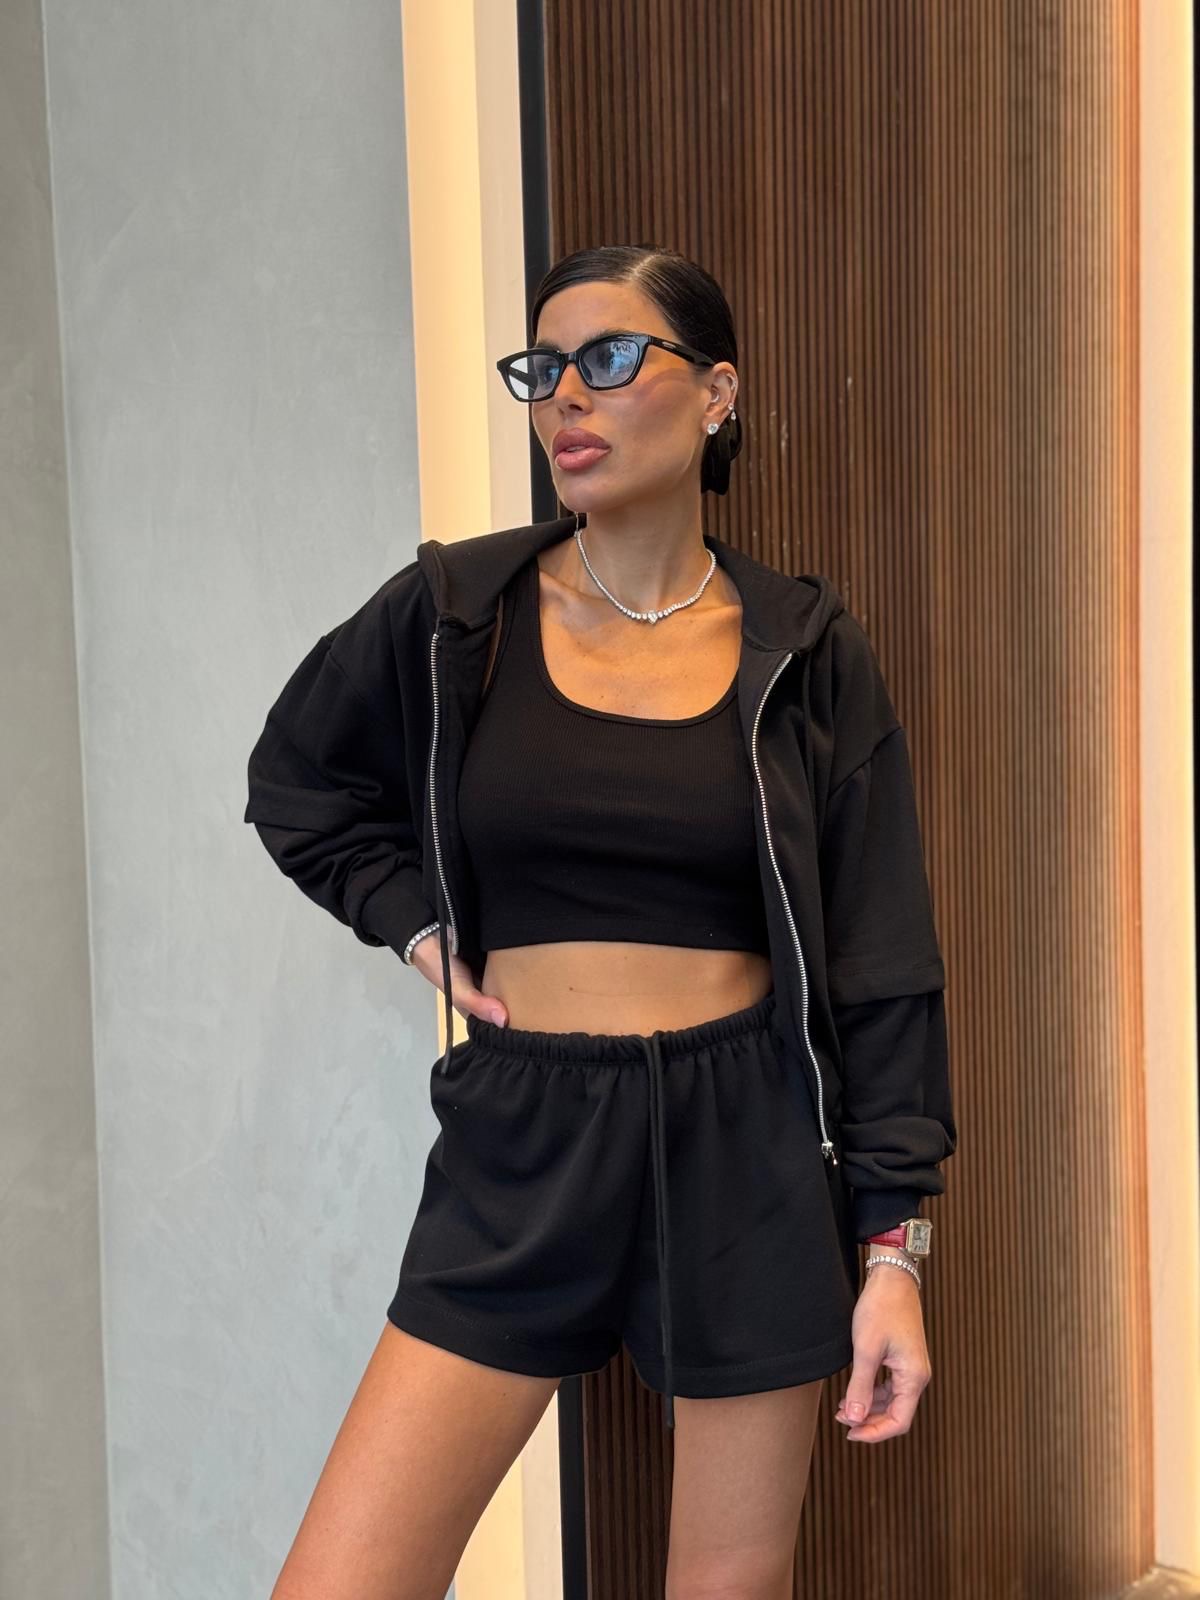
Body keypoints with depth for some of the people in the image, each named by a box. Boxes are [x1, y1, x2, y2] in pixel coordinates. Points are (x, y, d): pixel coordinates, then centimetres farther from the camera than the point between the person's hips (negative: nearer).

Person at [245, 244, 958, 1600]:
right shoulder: (452, 613, 0)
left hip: (749, 1145, 0)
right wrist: (416, 921, 3)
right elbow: (295, 783, 19)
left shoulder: (805, 653, 0)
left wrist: (891, 1244, -3)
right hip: (519, 1145, 1)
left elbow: (880, 964, 1)